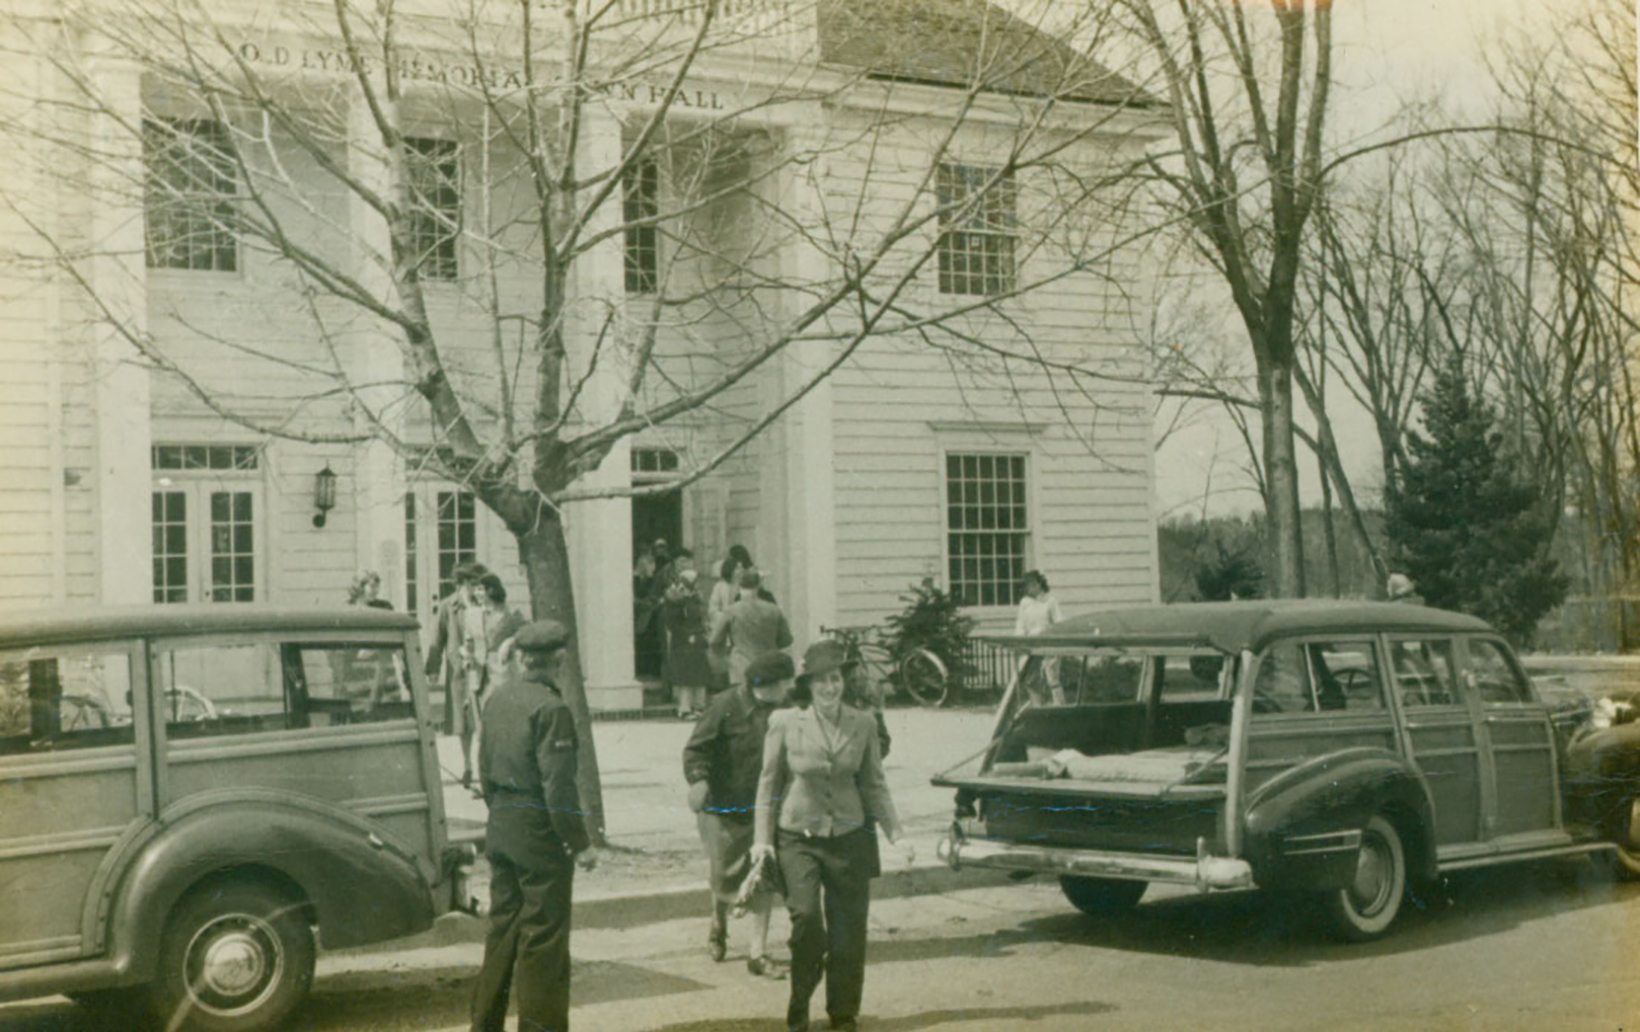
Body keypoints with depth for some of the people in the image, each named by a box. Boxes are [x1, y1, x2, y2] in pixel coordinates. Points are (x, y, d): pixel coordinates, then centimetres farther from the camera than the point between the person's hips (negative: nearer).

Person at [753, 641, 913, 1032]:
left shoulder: (863, 725, 4)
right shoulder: (785, 723, -2)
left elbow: (874, 785, 10)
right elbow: (769, 783, 3)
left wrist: (895, 834, 2)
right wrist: (762, 837, -2)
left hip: (848, 838, 2)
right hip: (798, 838, -2)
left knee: (849, 933, 4)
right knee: (806, 916, -19)